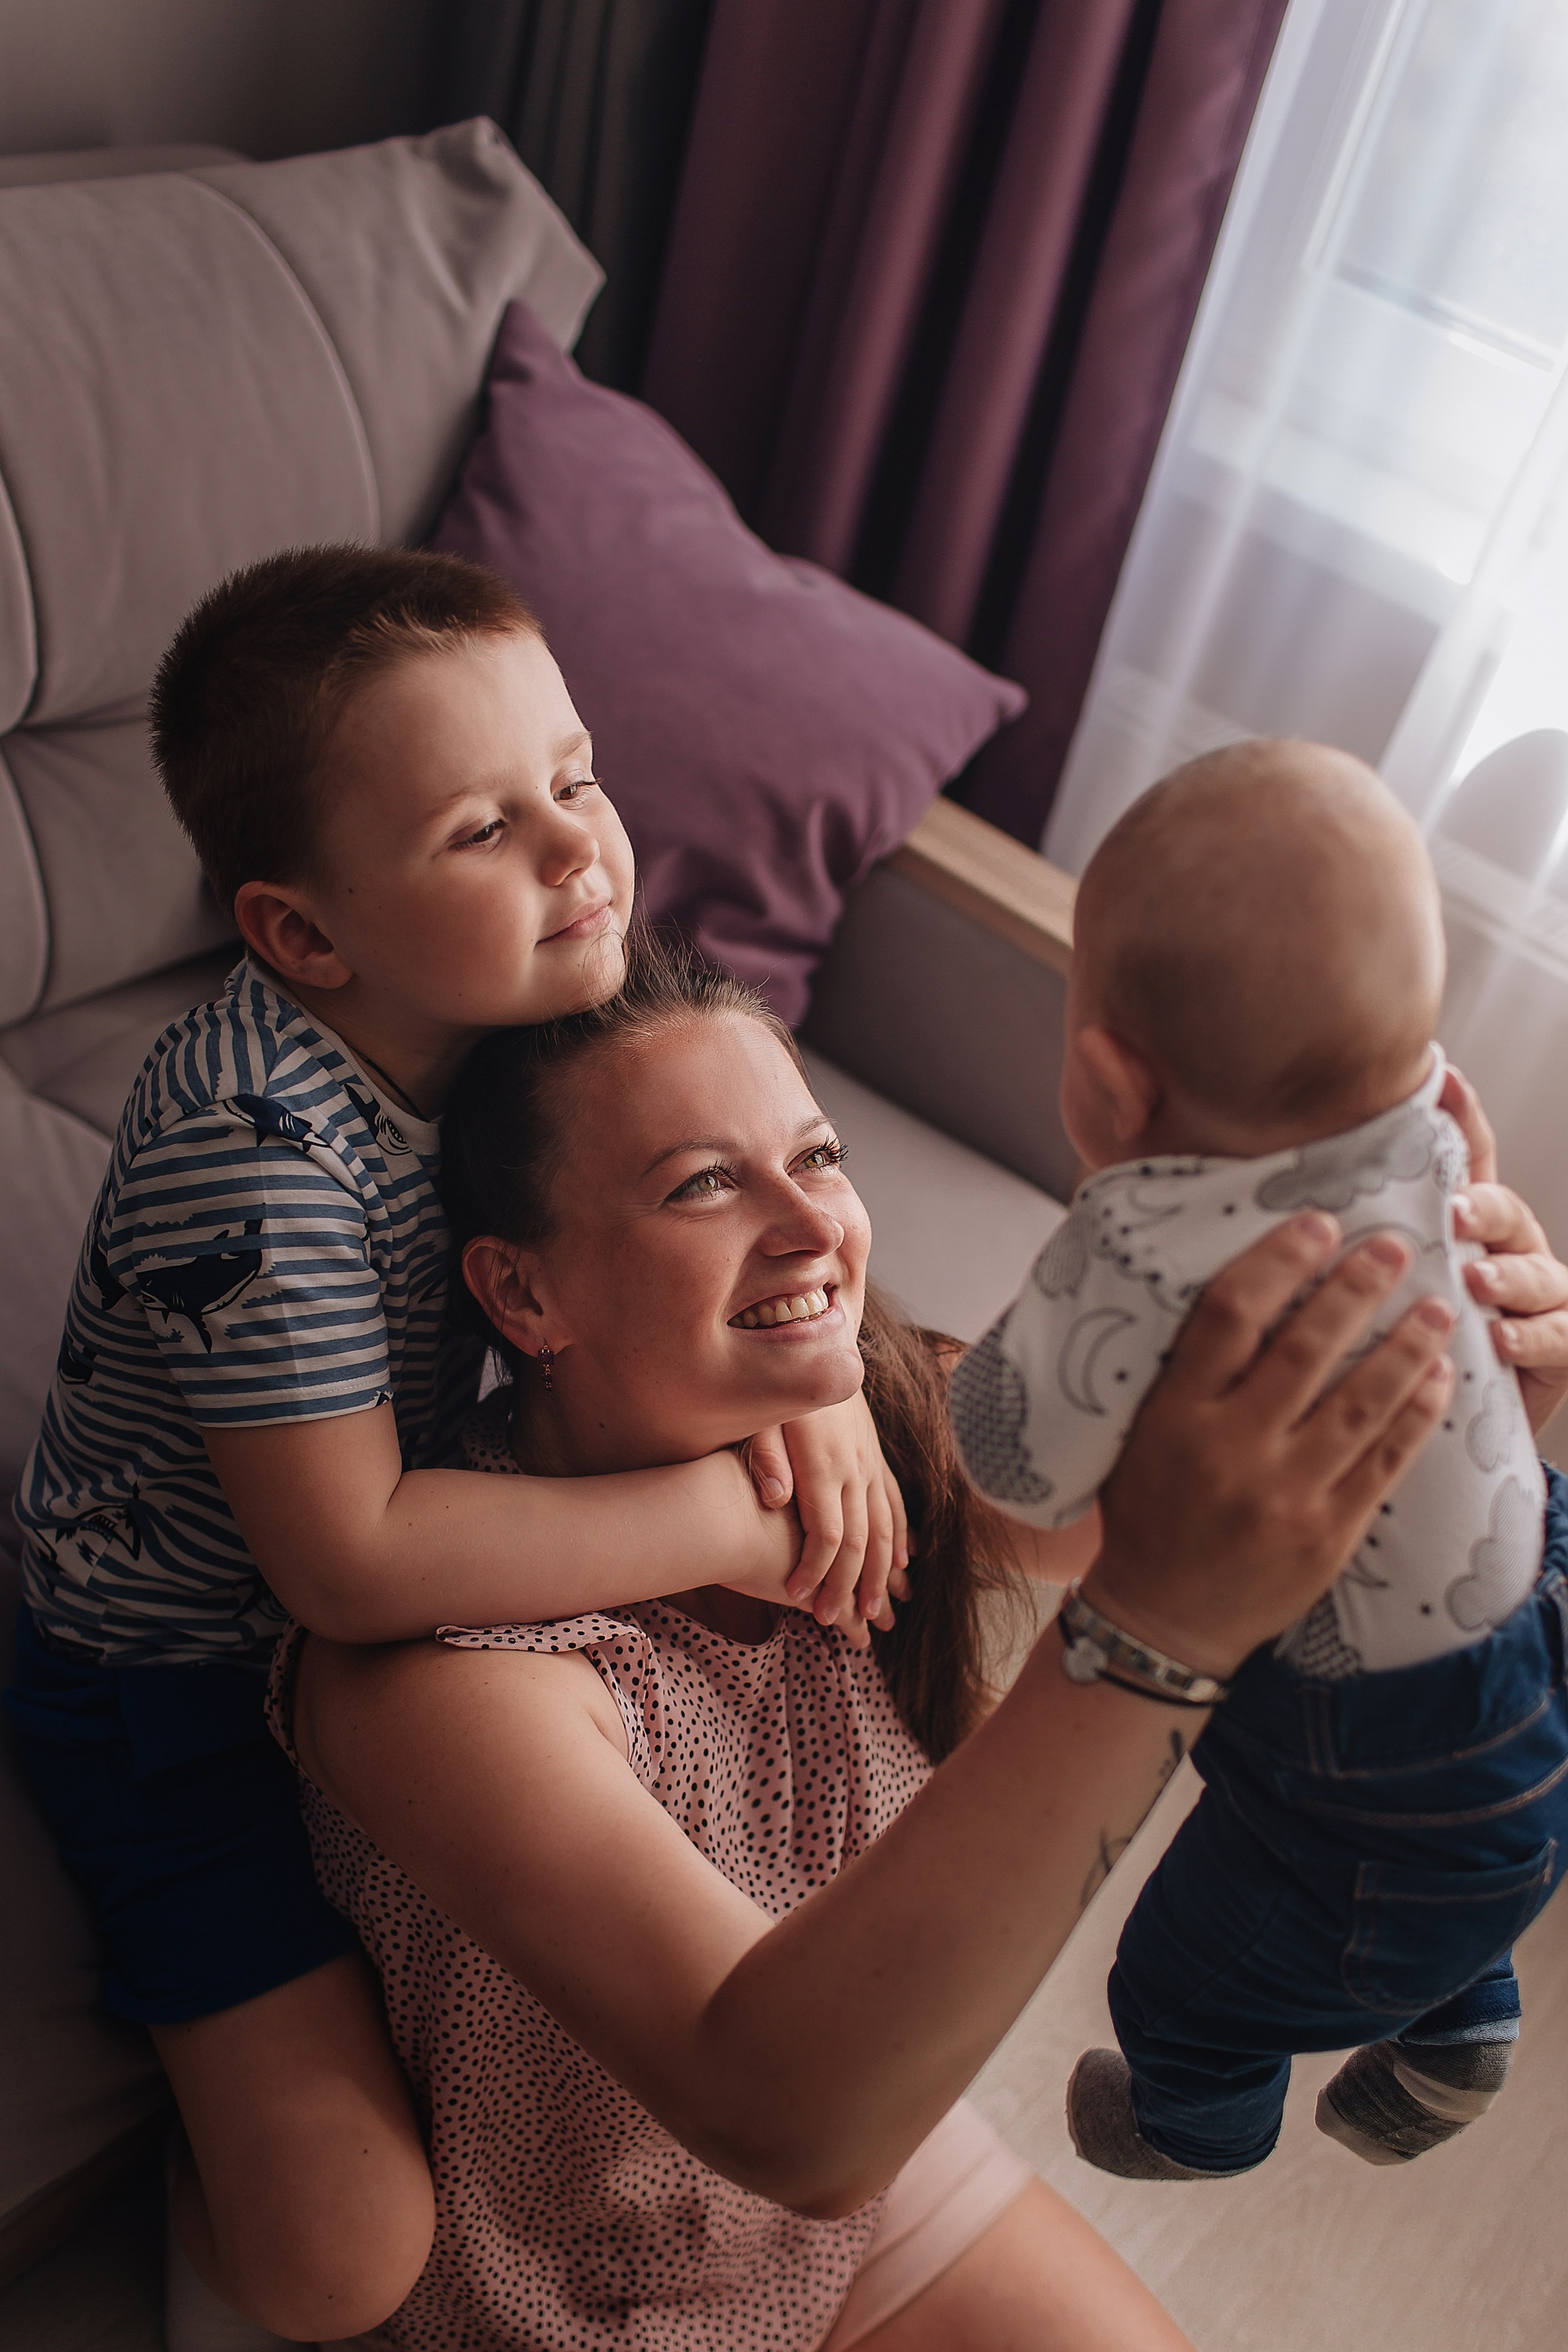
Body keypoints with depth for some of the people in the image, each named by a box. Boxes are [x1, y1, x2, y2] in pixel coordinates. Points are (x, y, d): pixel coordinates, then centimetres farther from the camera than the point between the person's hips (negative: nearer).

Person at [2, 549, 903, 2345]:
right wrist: (732, 1520, -31)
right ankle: (205, 2148, 22)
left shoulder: (519, 993, -12)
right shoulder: (248, 1143, -33)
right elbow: (350, 1558, -35)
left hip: (410, 1590, 7)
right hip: (179, 1673, -6)